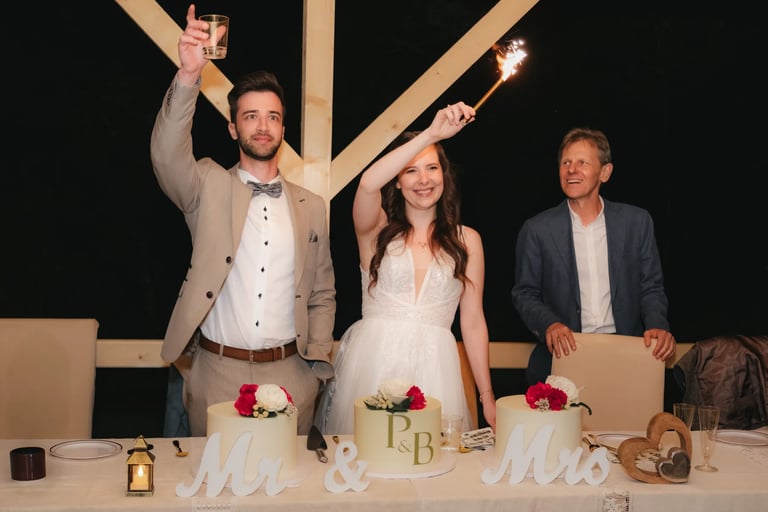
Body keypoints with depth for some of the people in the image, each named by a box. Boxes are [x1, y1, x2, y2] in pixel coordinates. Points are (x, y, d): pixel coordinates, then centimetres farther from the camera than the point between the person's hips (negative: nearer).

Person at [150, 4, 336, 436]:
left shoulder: (311, 206, 8)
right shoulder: (209, 187, 2)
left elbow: (322, 295, 11)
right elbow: (168, 156, -20)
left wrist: (318, 363, 2)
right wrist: (188, 76, -31)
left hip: (290, 374, 2)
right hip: (217, 372, -1)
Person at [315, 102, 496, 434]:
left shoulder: (466, 240, 9)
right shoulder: (377, 230, 4)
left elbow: (473, 322, 8)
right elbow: (368, 184, -19)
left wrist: (487, 397, 6)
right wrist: (431, 134, -21)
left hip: (433, 369, 1)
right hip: (372, 365, -1)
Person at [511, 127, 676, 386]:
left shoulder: (637, 221, 7)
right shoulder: (536, 229, 2)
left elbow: (651, 287, 11)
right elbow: (524, 293, 5)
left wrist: (657, 325, -8)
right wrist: (549, 324, -13)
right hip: (564, 357, -1)